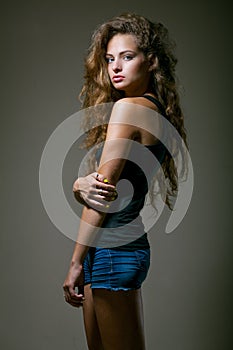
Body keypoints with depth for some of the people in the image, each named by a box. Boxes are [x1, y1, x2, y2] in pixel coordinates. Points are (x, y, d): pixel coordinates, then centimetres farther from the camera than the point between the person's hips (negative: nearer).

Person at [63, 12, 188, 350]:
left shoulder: (128, 107, -13)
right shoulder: (158, 113, 13)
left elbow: (104, 191, -14)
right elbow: (94, 186, 10)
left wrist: (76, 263, -10)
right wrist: (80, 185, -14)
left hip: (113, 249, -9)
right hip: (129, 244, 9)